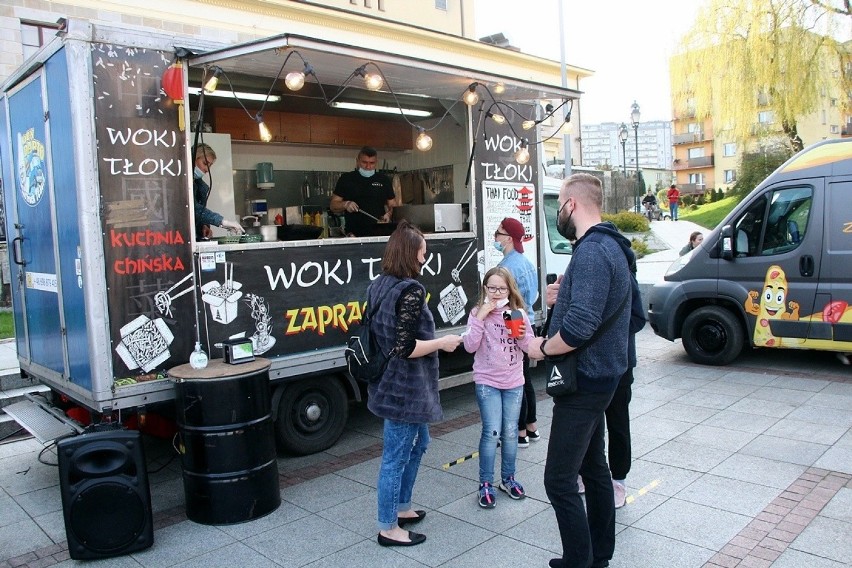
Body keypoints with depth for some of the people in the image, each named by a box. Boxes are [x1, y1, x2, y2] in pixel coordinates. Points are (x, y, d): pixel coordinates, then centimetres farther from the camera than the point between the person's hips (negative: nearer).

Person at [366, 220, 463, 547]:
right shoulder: (411, 290, -20)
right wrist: (443, 343, -12)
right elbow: (405, 348, -25)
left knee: (418, 444, 25)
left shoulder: (378, 285, 8)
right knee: (396, 457, 3)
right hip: (405, 388, -10)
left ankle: (401, 508, 37)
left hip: (390, 383, 10)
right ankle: (388, 529, 17)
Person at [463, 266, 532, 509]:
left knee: (510, 432, 9)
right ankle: (486, 484, 6)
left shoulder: (518, 313, 1)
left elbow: (529, 347, 2)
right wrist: (481, 317, -21)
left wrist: (522, 335, -19)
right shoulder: (478, 313, -5)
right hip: (487, 382, -3)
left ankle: (508, 478, 26)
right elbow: (470, 346, -15)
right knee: (492, 432, -7)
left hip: (514, 383, 3)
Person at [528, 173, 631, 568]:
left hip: (584, 381, -11)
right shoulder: (609, 246, 11)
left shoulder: (590, 252, -23)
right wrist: (565, 295, 5)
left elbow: (579, 328, -33)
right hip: (598, 375, 11)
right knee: (593, 465, 21)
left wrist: (541, 348, -16)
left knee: (559, 480, -5)